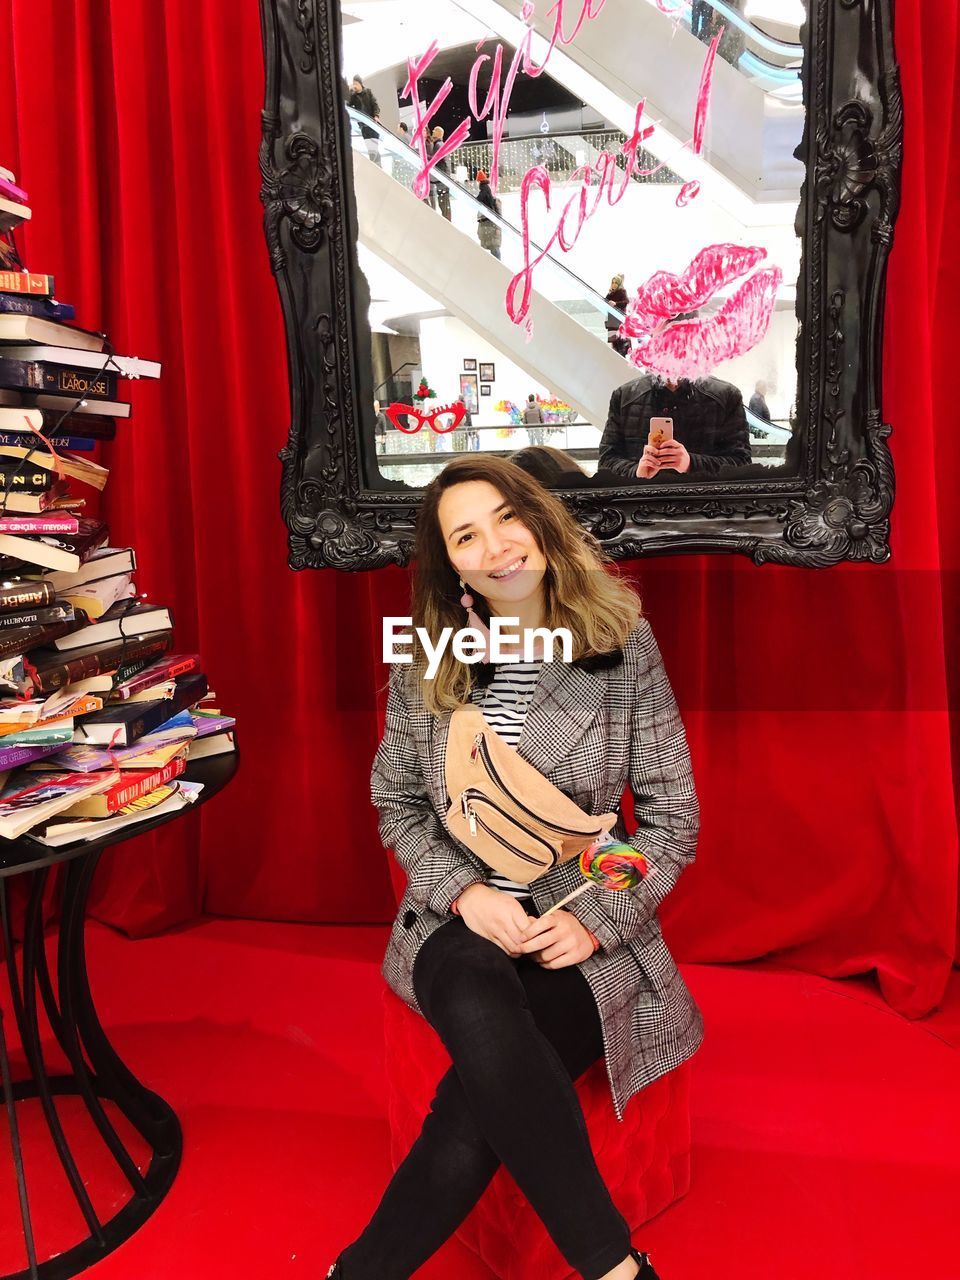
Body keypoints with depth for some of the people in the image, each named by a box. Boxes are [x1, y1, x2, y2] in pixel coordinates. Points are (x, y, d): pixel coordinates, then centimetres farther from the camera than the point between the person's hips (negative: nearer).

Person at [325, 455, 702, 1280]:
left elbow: (672, 816, -2)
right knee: (482, 1018, -33)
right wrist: (465, 892, -11)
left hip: (587, 933, -1)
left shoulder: (625, 646, -5)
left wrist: (596, 921, -15)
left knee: (480, 1105, -28)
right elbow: (397, 803, 7)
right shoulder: (425, 660, 0)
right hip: (459, 919, 1)